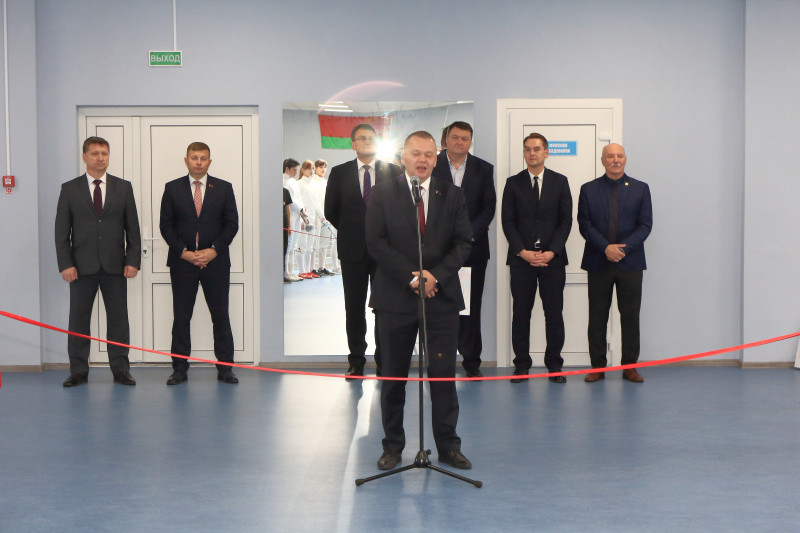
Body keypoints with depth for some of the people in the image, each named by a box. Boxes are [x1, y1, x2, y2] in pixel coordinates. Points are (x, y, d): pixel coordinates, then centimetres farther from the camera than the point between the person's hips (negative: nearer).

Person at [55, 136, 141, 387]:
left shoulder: (123, 187, 8)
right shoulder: (69, 189, 5)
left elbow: (132, 228, 6)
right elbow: (62, 232, 3)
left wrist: (133, 261, -3)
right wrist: (65, 264, -7)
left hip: (114, 265, 1)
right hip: (82, 266, 0)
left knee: (118, 319, 4)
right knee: (78, 320, 4)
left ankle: (120, 369, 11)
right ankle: (78, 371, 13)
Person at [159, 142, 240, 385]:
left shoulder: (224, 188, 6)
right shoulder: (172, 188, 6)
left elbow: (231, 224, 3)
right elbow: (166, 225, 3)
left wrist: (214, 251, -9)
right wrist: (183, 252, -9)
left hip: (216, 262, 0)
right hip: (182, 263, 0)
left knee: (221, 316, 2)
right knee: (181, 317, 3)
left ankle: (225, 368, 10)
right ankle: (180, 369, 11)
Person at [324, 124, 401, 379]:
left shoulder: (393, 172, 4)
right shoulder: (339, 173, 5)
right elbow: (330, 211, 10)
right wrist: (350, 232, 9)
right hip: (353, 250, 1)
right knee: (354, 308, 5)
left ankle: (384, 362, 12)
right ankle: (356, 362, 13)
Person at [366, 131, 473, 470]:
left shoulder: (452, 195, 8)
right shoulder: (383, 194, 3)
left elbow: (463, 243, 3)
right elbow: (376, 242, -5)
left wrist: (435, 275, -12)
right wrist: (411, 277, -13)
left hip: (442, 297, 1)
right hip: (395, 298, -1)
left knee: (444, 375, 3)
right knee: (393, 376, 7)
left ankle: (448, 446, 15)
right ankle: (392, 447, 19)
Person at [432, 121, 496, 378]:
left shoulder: (483, 169, 8)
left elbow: (489, 207, 3)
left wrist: (468, 234, -10)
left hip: (472, 247, 1)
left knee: (471, 305, 4)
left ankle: (471, 361, 13)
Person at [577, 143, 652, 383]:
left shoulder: (640, 189, 8)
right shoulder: (588, 189, 7)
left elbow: (645, 225, 1)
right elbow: (584, 225, 0)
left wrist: (624, 248, -12)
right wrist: (606, 247, -14)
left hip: (630, 262, 0)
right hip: (598, 262, 0)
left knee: (630, 316, 2)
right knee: (597, 316, 3)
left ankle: (630, 366, 12)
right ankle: (597, 366, 11)